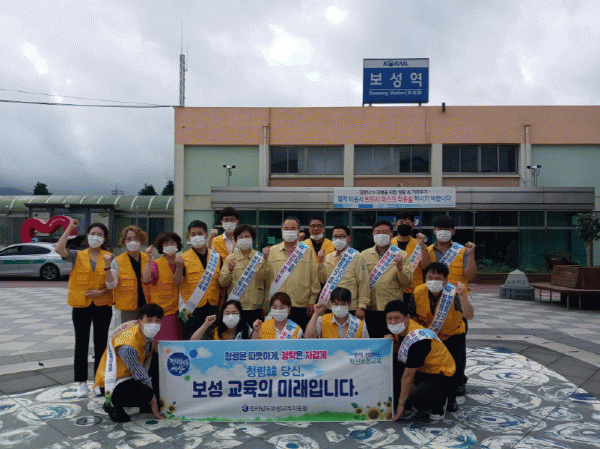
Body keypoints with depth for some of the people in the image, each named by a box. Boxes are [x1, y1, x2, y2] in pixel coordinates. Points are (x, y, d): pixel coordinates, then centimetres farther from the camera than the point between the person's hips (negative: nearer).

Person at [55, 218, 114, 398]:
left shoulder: (109, 257, 2)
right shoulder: (77, 256, 2)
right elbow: (59, 249, -17)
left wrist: (101, 292, -16)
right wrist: (69, 228, -15)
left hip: (102, 305, 0)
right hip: (81, 305, 0)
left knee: (101, 344, 8)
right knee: (81, 344, 6)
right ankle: (82, 383, 16)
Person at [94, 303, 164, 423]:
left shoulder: (146, 331, -8)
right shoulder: (128, 346, -33)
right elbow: (142, 377, -25)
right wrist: (154, 404, -17)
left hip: (130, 375, 9)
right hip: (113, 382, -9)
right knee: (146, 394, -34)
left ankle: (146, 404, 9)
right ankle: (113, 404, -5)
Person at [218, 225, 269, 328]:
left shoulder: (261, 258, 5)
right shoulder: (230, 259, 7)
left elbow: (268, 283, 3)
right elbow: (222, 283, 1)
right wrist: (229, 270, -12)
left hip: (256, 308, 0)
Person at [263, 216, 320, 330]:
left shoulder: (307, 251, 7)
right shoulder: (272, 250, 10)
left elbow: (314, 278, 6)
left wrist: (312, 301, 1)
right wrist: (265, 260, -9)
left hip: (300, 305, -1)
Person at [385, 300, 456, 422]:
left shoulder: (418, 340, -30)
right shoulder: (399, 329, -4)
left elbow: (408, 376, -24)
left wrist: (401, 404, -17)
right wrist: (393, 344, -14)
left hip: (440, 377, -9)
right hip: (421, 370, 9)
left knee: (416, 397, -34)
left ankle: (438, 408, 1)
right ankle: (409, 407, 8)